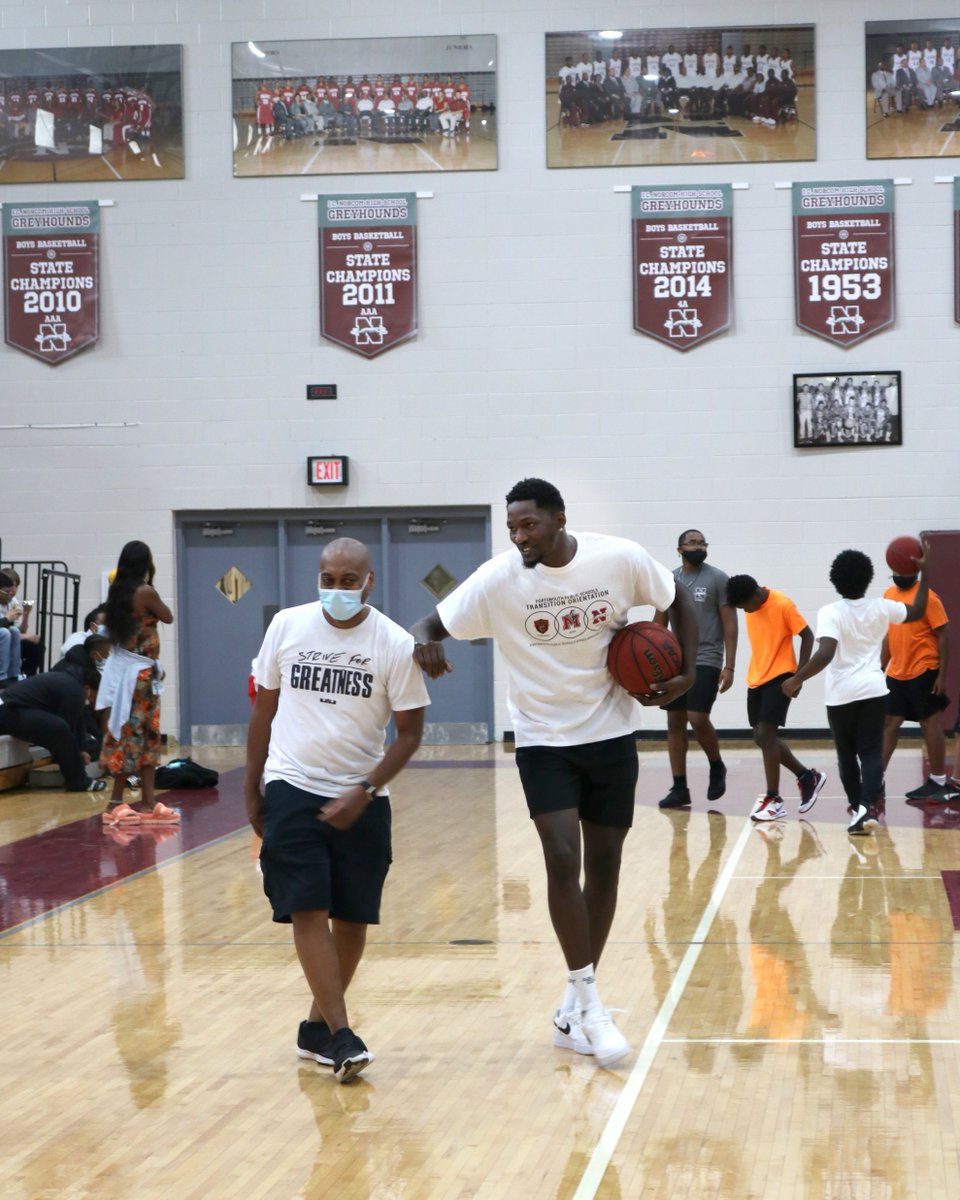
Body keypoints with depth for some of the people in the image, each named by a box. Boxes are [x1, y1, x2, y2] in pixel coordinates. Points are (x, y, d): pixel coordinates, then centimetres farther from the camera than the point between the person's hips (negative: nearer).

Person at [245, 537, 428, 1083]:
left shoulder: (396, 644, -7)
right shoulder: (288, 626, -1)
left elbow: (410, 731, -4)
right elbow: (265, 707, 10)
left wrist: (364, 791, -15)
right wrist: (252, 788, 10)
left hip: (361, 800, 0)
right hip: (292, 788, 0)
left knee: (353, 917, 4)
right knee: (308, 911, -11)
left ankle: (317, 1028, 21)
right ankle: (341, 1037, -10)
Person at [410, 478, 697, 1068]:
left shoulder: (621, 559, -12)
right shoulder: (500, 578, -14)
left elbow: (679, 600, 5)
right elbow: (433, 624, -12)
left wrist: (687, 672, -6)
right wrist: (424, 642, -36)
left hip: (611, 735, 2)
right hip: (544, 739, -2)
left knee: (604, 864, 7)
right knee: (563, 858, -17)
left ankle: (576, 1008, 19)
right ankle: (587, 998, -5)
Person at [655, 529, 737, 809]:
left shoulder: (718, 578, -4)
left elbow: (730, 623, -5)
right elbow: (659, 624, 14)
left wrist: (729, 666, -12)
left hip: (706, 660, -5)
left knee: (698, 718, -15)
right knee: (674, 722, 3)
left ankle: (717, 767, 11)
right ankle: (680, 788, 7)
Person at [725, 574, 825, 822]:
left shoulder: (783, 605, -16)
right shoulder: (750, 608, 4)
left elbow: (807, 636, -10)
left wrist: (799, 676, -14)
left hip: (779, 677, -8)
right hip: (756, 678, 8)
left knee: (766, 734, -13)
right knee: (761, 737, 8)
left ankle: (773, 799, -5)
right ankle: (807, 776, 24)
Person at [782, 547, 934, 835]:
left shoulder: (830, 613, -12)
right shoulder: (880, 608, 1)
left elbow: (825, 654, -24)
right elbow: (917, 610, 19)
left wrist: (796, 680, -19)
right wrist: (924, 571, 25)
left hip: (841, 693, -2)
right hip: (874, 690, 2)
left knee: (846, 754, 14)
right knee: (871, 752, 0)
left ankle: (858, 807, 22)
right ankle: (869, 808, -20)